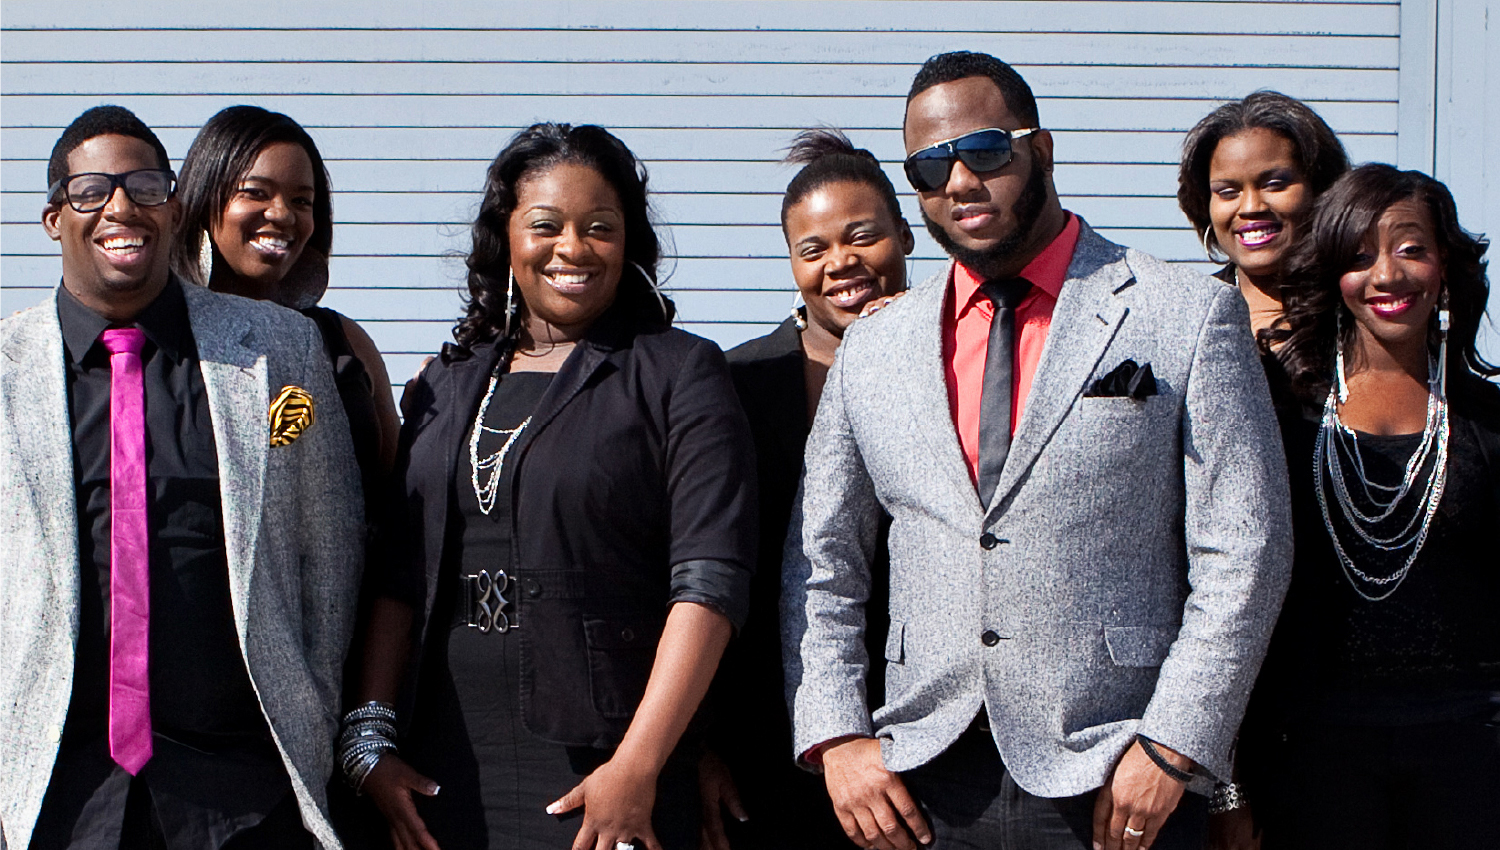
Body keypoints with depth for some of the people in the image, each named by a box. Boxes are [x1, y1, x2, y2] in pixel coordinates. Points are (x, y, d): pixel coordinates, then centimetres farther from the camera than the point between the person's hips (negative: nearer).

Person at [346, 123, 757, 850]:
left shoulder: (679, 373, -1)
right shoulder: (447, 385, 13)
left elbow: (710, 579, -10)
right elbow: (398, 573, 12)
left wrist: (637, 767, -17)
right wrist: (369, 738, 2)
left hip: (603, 769, -4)